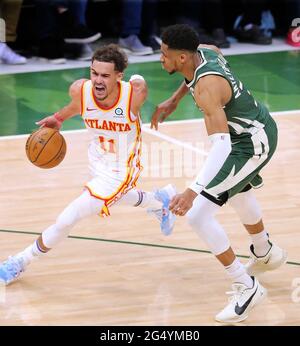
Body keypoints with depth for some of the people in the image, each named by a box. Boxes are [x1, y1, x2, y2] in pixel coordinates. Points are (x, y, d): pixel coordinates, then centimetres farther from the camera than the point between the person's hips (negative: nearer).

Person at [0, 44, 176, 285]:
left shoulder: (134, 94, -34)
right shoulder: (80, 90, -25)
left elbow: (138, 81, -8)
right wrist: (58, 119, -9)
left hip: (120, 172, -5)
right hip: (98, 160, 5)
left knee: (68, 219, -8)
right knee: (120, 196, 36)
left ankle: (23, 261, 14)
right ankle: (161, 201, 67)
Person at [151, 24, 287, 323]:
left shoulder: (206, 88, -32)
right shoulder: (205, 51, -7)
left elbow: (221, 146, -39)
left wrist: (192, 192, -45)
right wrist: (174, 100, 17)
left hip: (251, 144, -10)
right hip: (261, 127, 10)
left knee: (198, 216, -13)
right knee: (238, 191, 36)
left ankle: (247, 288, -5)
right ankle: (265, 253, 61)